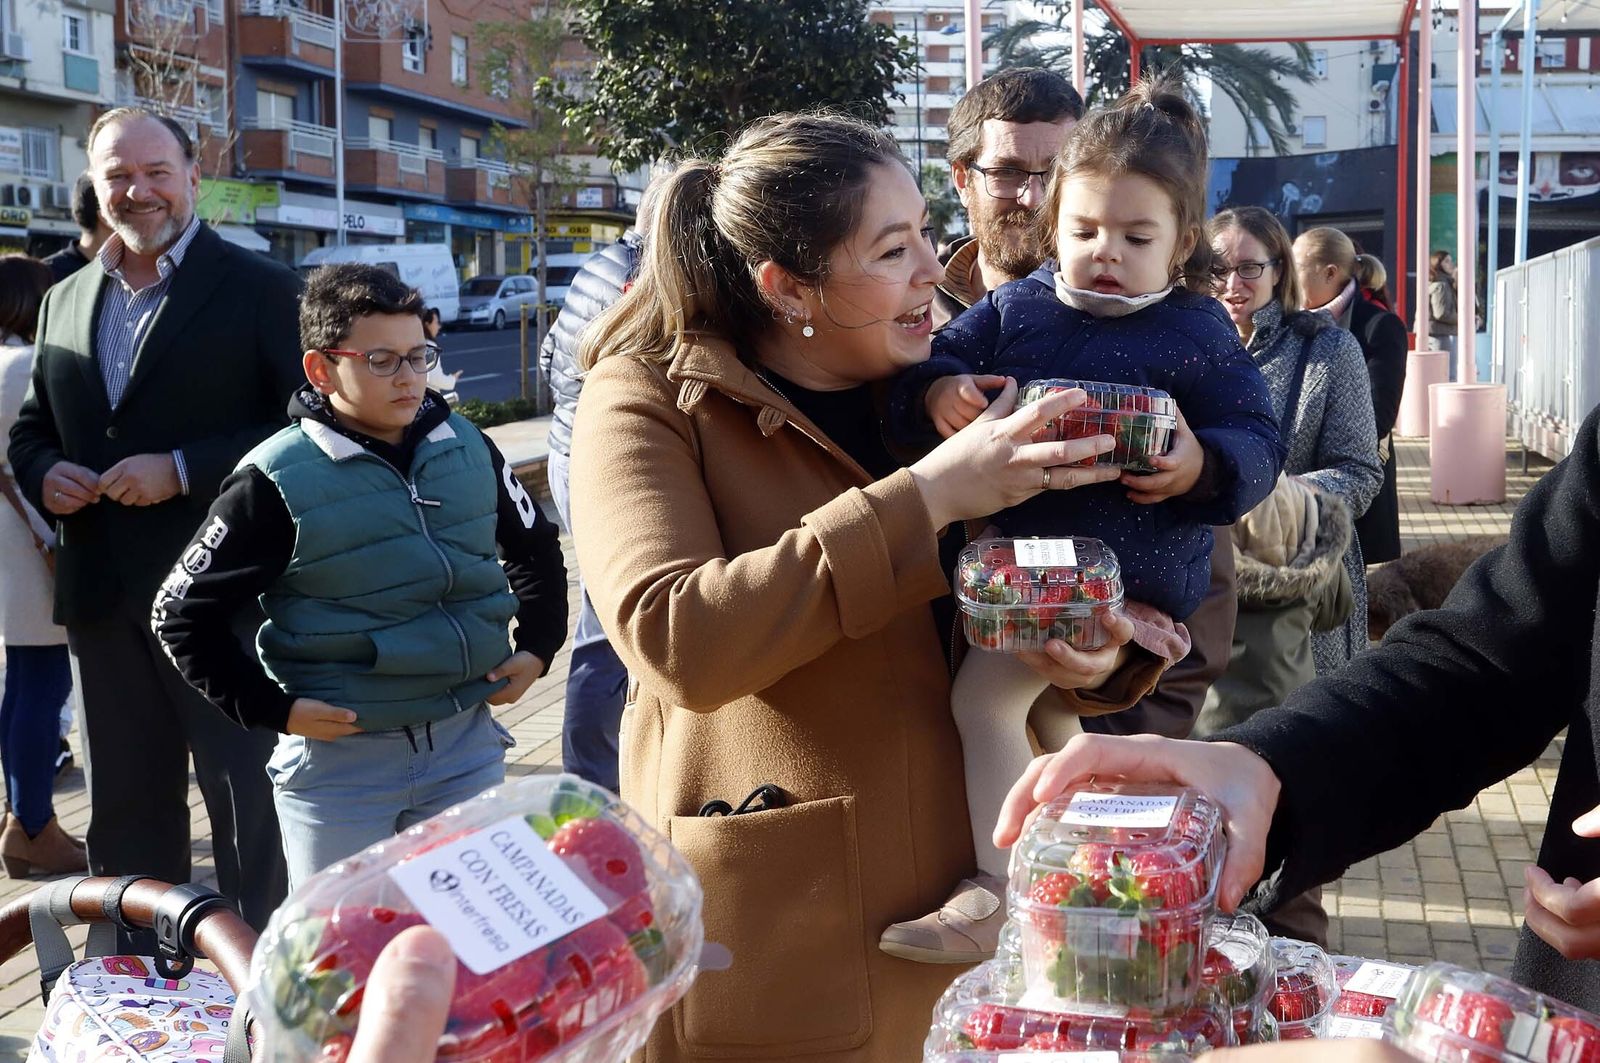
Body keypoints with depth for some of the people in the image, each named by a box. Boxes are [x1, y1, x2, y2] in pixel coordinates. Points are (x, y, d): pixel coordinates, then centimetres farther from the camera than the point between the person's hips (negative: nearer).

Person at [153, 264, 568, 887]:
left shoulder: (468, 447, 3)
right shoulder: (277, 480, -11)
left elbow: (536, 549, 20)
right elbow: (182, 612, -6)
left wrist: (537, 648, 9)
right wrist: (272, 710, -10)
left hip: (469, 748, 4)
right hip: (339, 767, -4)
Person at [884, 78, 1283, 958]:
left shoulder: (1198, 335, -1)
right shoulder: (1013, 308, 9)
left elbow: (1257, 444, -2)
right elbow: (938, 359, 8)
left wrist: (1199, 468, -24)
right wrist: (938, 394, -16)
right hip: (1016, 548, 7)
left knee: (987, 690, -19)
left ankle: (999, 892, -12)